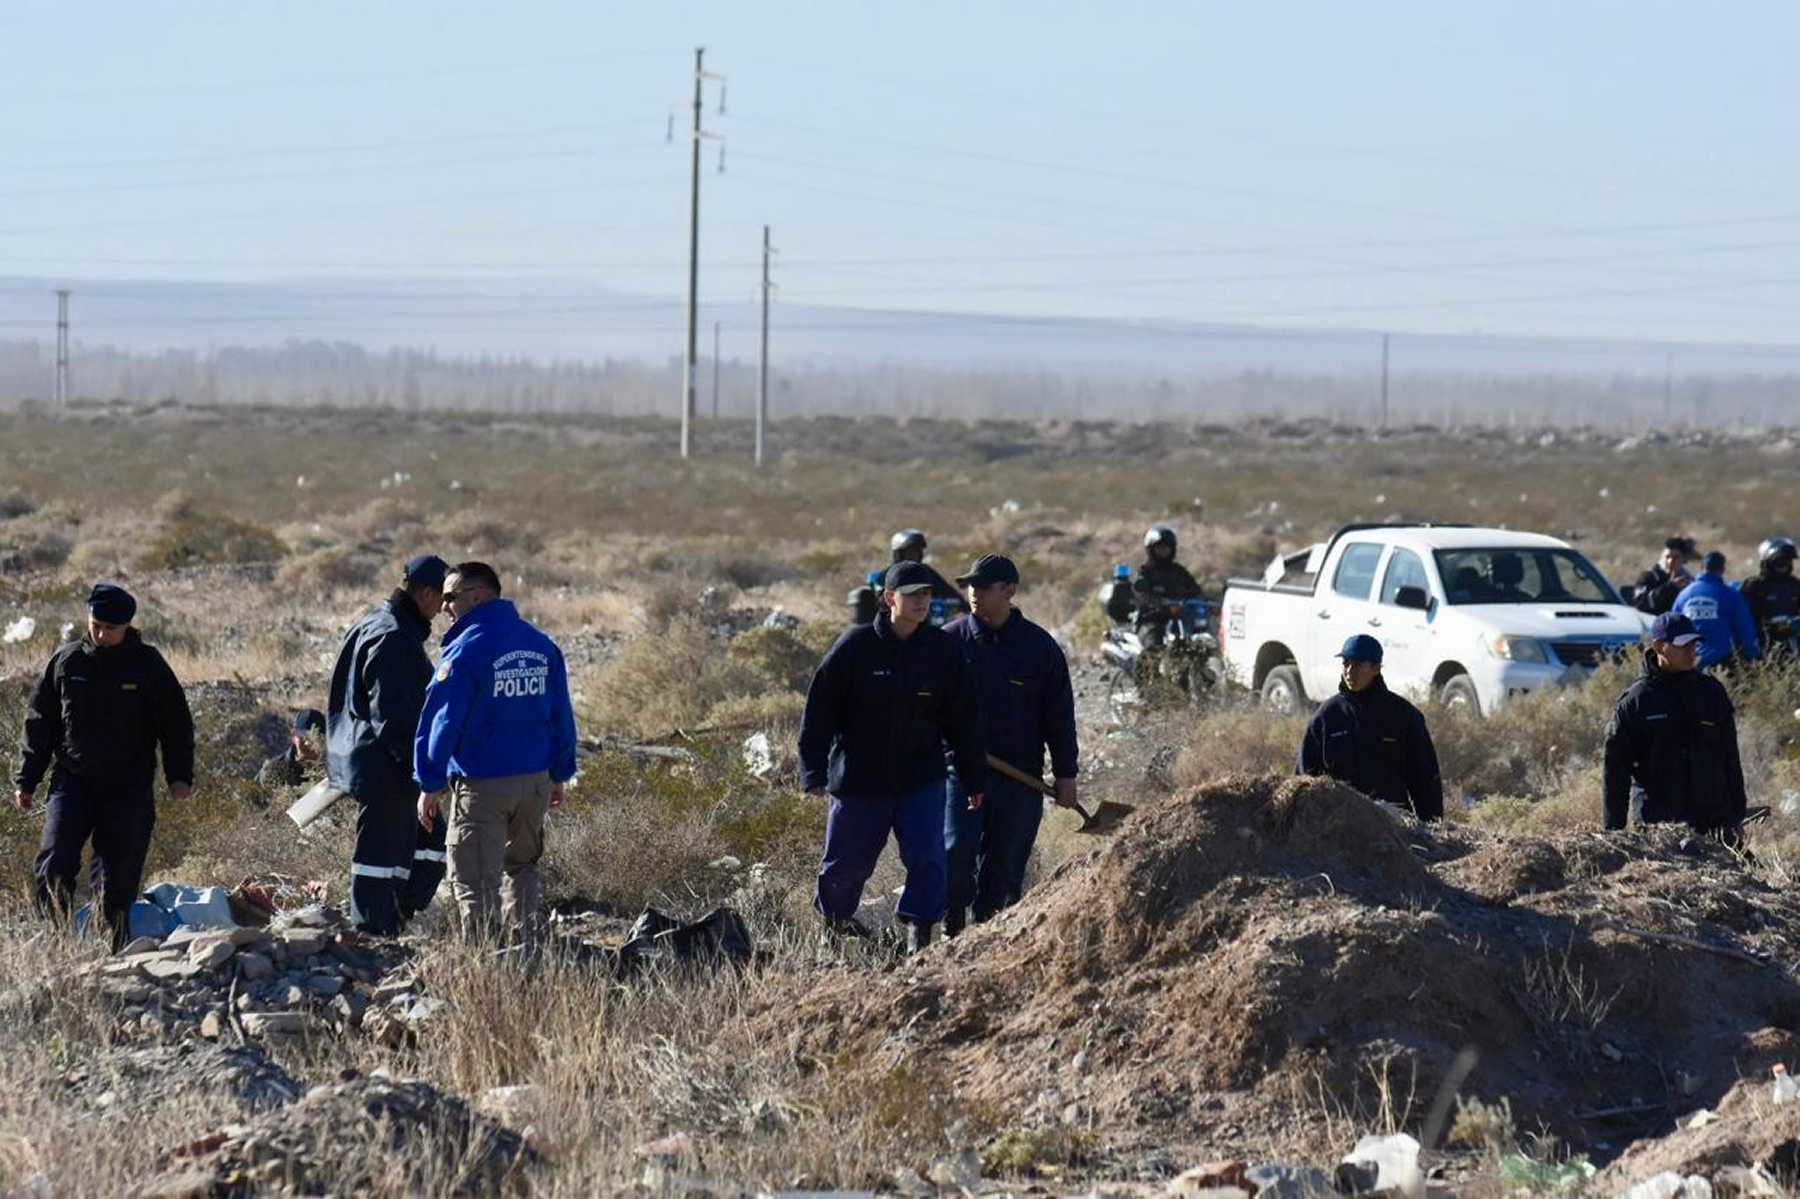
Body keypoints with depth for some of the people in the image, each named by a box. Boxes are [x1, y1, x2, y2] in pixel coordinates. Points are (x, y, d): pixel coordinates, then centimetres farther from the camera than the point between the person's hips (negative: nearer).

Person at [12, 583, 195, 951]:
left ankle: (113, 952, 12)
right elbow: (39, 722, 10)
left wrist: (179, 776, -4)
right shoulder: (66, 660, 3)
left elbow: (176, 723, 6)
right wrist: (26, 780, 8)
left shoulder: (147, 665, 0)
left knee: (117, 877, 1)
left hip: (129, 787, -1)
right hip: (72, 780, 1)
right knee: (54, 866, -15)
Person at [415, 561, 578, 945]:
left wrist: (430, 784, -10)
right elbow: (561, 715, 12)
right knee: (521, 867, 23)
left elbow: (442, 721, -15)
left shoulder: (466, 650, -14)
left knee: (476, 881, 0)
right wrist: (560, 775, 19)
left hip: (480, 785, -7)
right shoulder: (542, 646, 7)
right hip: (535, 780, 7)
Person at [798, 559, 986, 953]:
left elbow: (964, 720, 7)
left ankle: (919, 933, -8)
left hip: (921, 781, 1)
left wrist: (974, 780, 9)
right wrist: (814, 772, -8)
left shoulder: (942, 650, -1)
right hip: (858, 780, -1)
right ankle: (834, 919, 40)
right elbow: (819, 709, -5)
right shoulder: (855, 646, -9)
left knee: (928, 859, -14)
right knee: (847, 862, 13)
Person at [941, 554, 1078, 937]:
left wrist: (1066, 774, 6)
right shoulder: (951, 640, 3)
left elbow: (1060, 714, 8)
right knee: (957, 851, -13)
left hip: (1020, 777, 1)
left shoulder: (1040, 646, 4)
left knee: (1005, 866, 4)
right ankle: (953, 927, 2)